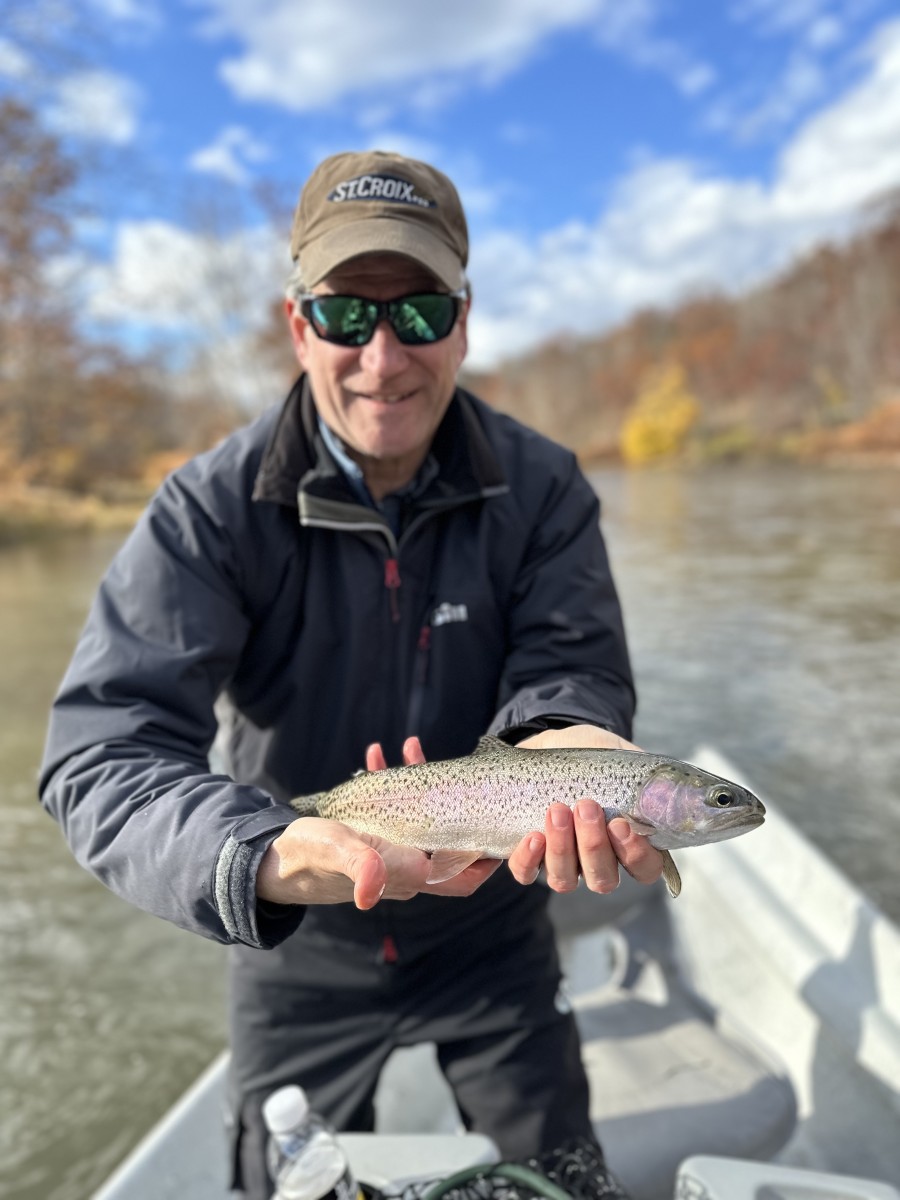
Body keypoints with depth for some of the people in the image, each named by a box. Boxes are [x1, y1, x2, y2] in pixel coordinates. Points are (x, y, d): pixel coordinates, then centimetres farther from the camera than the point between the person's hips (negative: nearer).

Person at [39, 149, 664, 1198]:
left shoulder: (542, 489, -14)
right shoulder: (211, 508, -21)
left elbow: (568, 669, -17)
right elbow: (103, 745, -28)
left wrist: (573, 744, -42)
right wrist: (266, 859, -47)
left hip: (489, 931, 1)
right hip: (299, 956, 0)